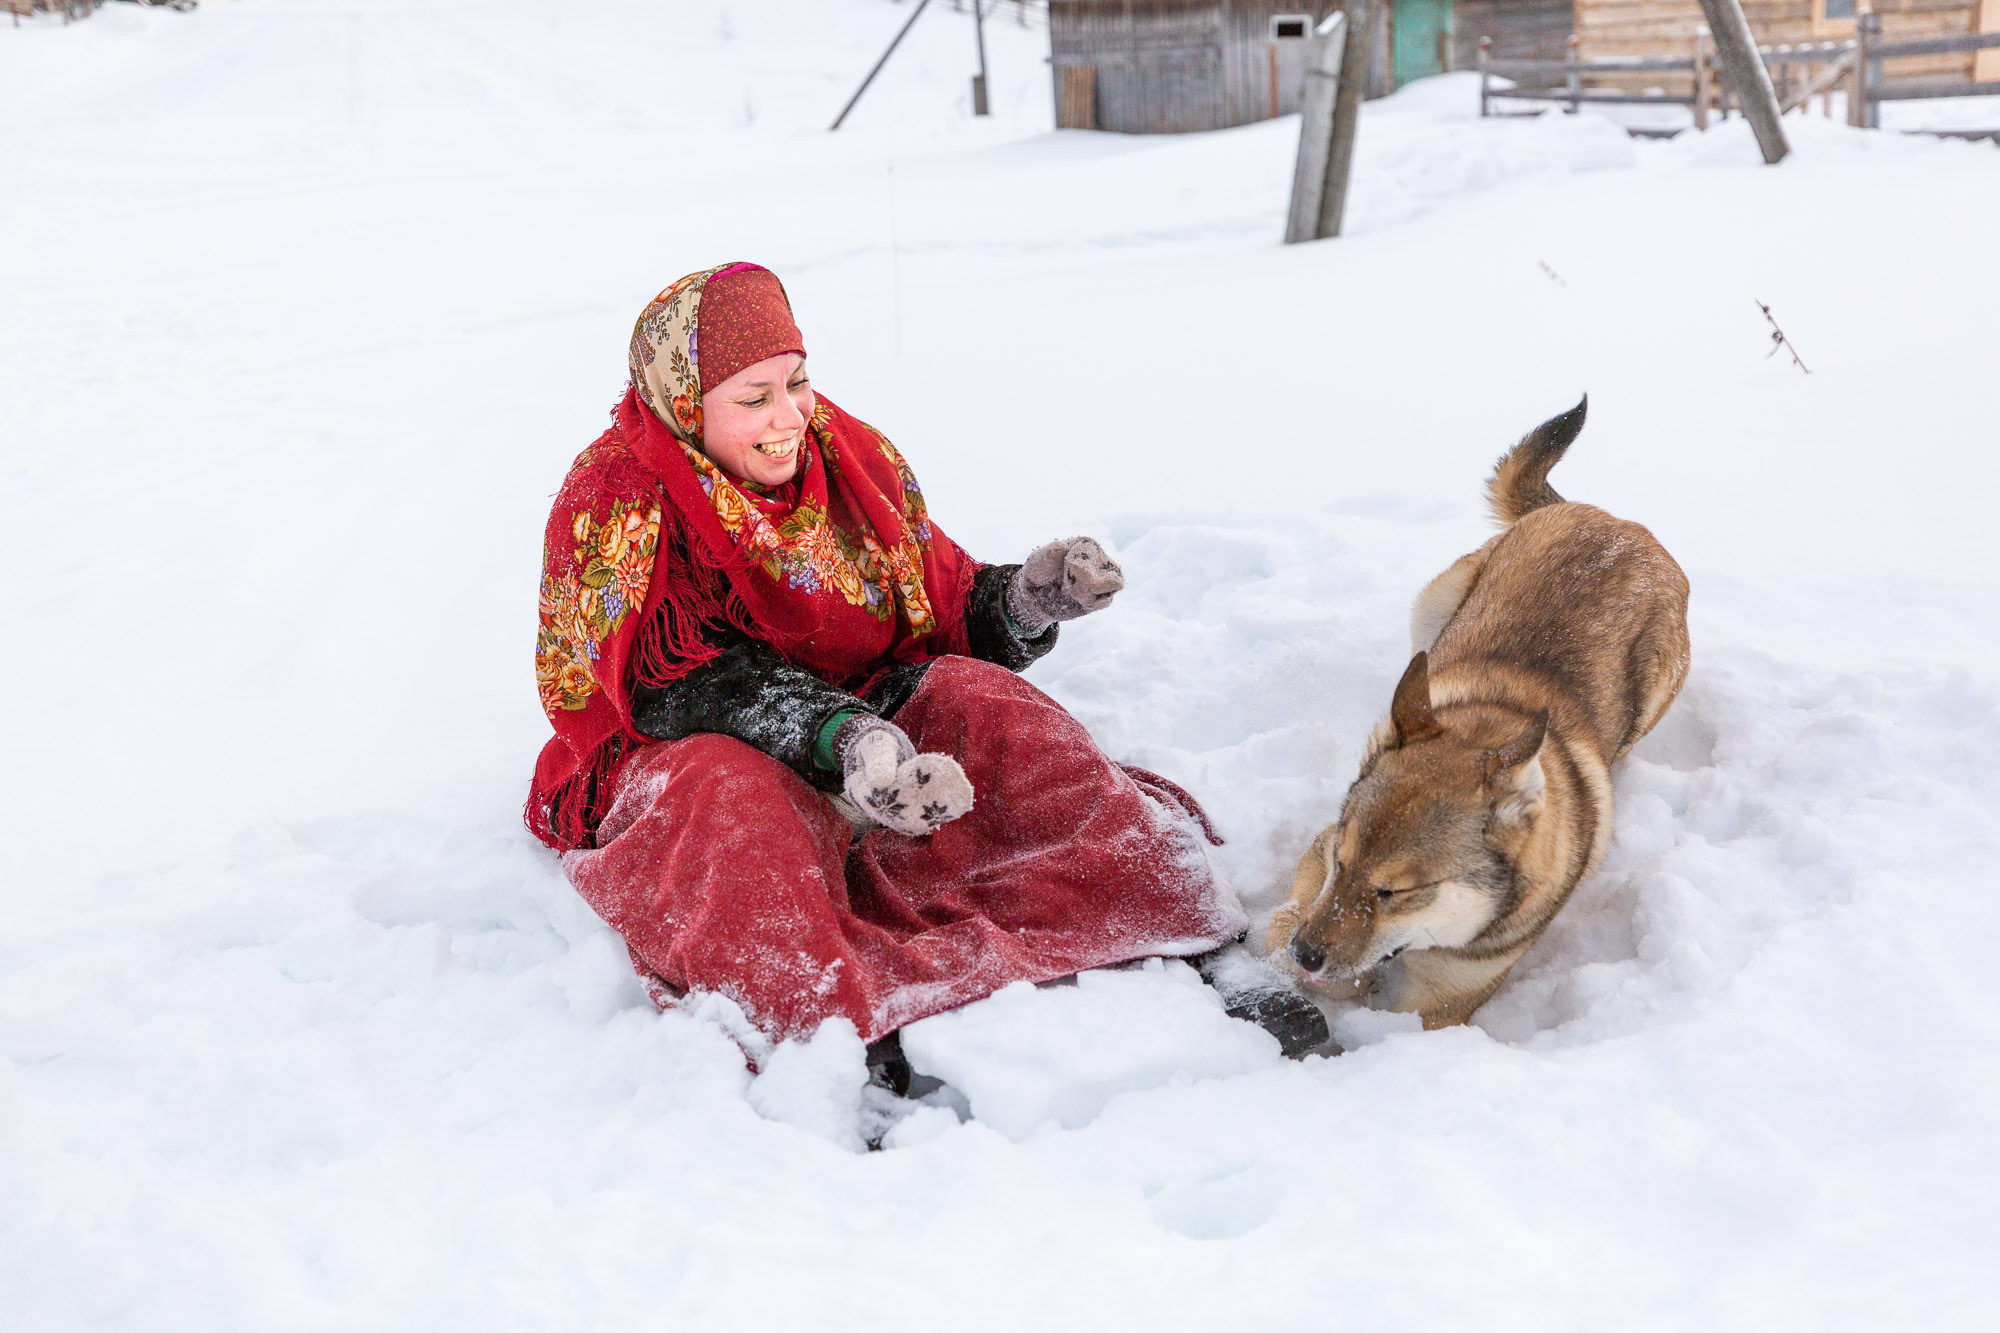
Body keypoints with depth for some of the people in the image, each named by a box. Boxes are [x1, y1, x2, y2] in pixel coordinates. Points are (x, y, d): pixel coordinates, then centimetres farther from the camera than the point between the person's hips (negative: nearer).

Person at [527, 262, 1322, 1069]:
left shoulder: (851, 457, 4)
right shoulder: (617, 509, -13)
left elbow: (947, 613, 7)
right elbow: (687, 688, -25)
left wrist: (1026, 599, -16)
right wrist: (839, 739, -40)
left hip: (863, 724, 5)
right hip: (676, 760, -4)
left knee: (978, 699, -21)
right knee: (724, 794, -37)